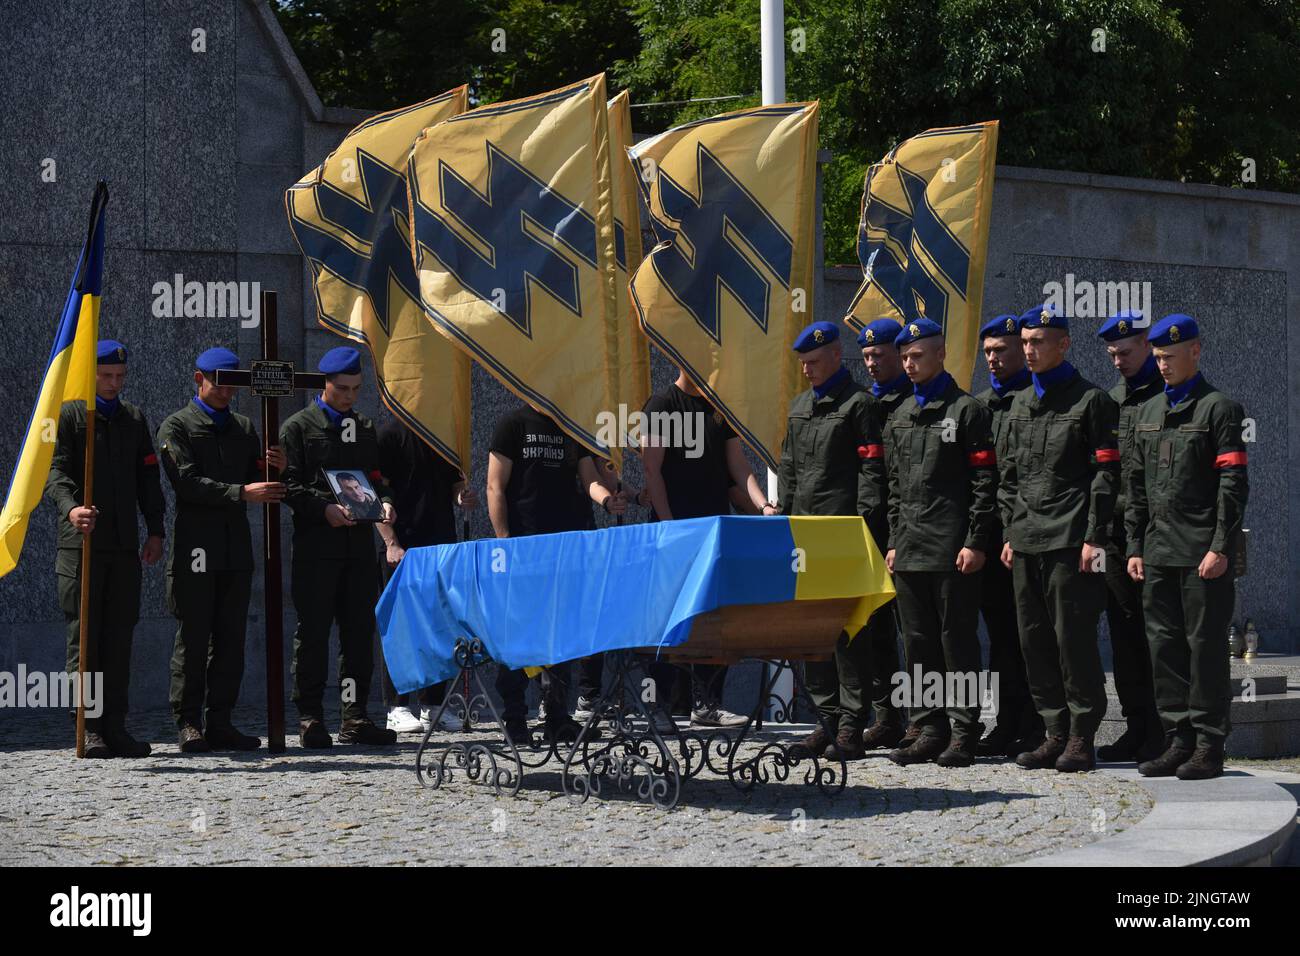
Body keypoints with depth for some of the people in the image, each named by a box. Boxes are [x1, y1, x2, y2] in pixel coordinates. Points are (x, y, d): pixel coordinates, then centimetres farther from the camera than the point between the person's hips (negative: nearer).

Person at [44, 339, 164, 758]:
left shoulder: (134, 418, 18)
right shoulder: (68, 415, 2)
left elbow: (149, 477, 19)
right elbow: (56, 471, -9)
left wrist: (155, 531, 9)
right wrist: (71, 508, -28)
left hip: (124, 544, 5)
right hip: (82, 541, -4)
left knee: (119, 637, 3)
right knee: (84, 637, -4)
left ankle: (114, 727, 6)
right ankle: (88, 730, -3)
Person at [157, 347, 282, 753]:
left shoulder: (243, 427, 19)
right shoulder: (176, 427, 0)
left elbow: (255, 481, 19)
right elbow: (188, 482, -12)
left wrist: (274, 471, -3)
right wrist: (241, 492, -20)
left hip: (236, 548, 6)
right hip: (195, 548, -6)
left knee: (231, 639, 6)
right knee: (193, 639, -3)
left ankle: (220, 722, 10)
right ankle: (188, 724, 1)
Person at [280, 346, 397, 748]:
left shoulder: (365, 428, 20)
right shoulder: (298, 426, 2)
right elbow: (289, 484, -5)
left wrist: (384, 502, 1)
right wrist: (324, 508, -18)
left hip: (359, 543, 5)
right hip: (315, 544, -5)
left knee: (359, 630, 4)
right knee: (313, 631, -3)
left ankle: (355, 718, 9)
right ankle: (310, 718, 2)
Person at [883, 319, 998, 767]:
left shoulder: (967, 411, -3)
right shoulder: (900, 418, 18)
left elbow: (984, 482, -8)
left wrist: (976, 542, -13)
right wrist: (894, 541, 15)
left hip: (953, 549, -7)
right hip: (910, 550, 7)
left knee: (957, 641, -4)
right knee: (918, 642, 8)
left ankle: (963, 734, 0)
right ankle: (930, 731, 13)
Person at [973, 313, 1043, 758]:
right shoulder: (979, 404, 19)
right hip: (990, 536, 7)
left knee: (1028, 633, -4)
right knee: (1000, 632, 11)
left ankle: (1035, 729, 1)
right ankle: (1008, 724, 17)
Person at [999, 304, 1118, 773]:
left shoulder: (1091, 400, -3)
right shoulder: (1020, 404, 18)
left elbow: (1106, 473, -7)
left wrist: (1094, 538, -13)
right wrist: (1011, 532, 14)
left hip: (1071, 542, -7)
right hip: (1026, 542, 7)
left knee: (1073, 640, -6)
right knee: (1035, 641, 6)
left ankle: (1082, 738, 0)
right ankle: (1056, 733, 14)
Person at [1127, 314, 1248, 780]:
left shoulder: (1218, 408, -3)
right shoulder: (1148, 411, 16)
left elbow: (1233, 484, -9)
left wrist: (1221, 548, -15)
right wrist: (1135, 546, 13)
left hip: (1203, 553, -6)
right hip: (1159, 550, 6)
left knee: (1205, 645, -3)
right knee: (1164, 645, 6)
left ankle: (1209, 746, 2)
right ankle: (1179, 739, 12)